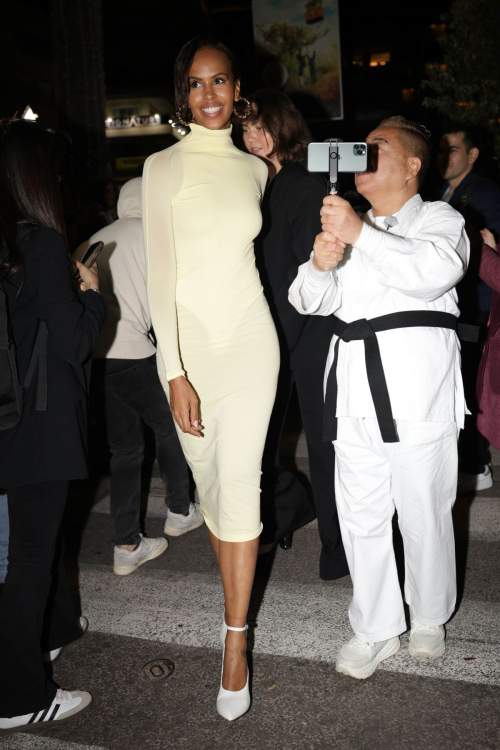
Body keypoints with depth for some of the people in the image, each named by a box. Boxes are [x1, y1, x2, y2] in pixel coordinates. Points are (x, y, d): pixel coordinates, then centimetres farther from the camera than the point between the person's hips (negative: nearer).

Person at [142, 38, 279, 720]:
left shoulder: (254, 169, 9)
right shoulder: (165, 166, -2)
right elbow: (160, 273, -8)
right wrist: (175, 374, -13)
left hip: (251, 340, 1)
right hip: (188, 343, -1)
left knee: (239, 488, -4)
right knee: (210, 483, 10)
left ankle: (235, 644, 8)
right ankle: (239, 597, 35)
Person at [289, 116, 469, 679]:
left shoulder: (439, 219, 8)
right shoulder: (344, 225, 21)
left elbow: (437, 269, -17)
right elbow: (308, 301, 10)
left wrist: (360, 233, -23)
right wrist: (320, 265, -12)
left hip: (418, 383, -4)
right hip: (355, 384, 4)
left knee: (424, 511, 6)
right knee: (360, 515, 8)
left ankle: (429, 619, 30)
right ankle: (375, 629, 25)